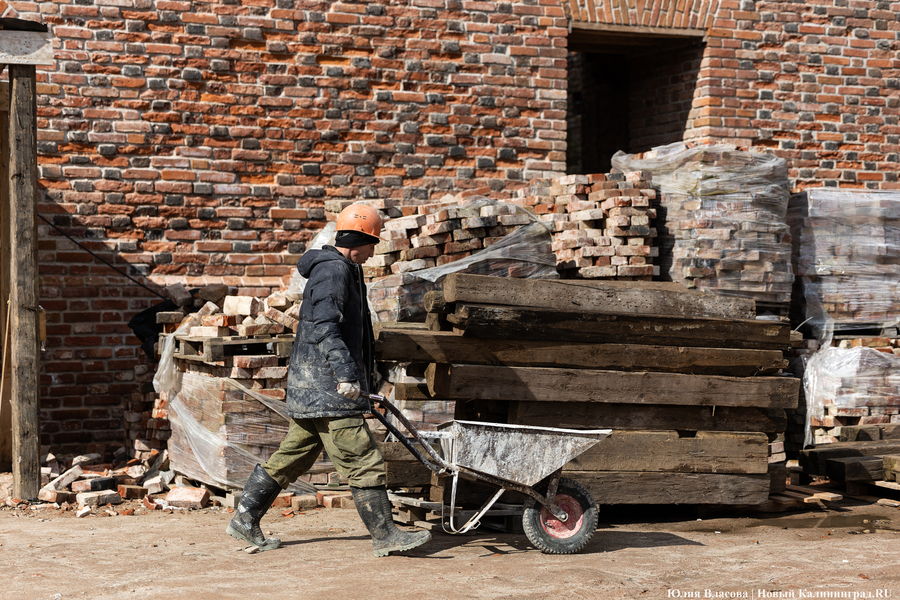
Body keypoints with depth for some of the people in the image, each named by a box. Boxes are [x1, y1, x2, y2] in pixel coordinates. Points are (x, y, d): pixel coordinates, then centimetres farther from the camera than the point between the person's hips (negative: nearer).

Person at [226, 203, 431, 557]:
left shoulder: (344, 269, 21)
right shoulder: (333, 270, -13)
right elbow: (325, 326, -26)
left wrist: (367, 372, 38)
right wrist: (345, 371, -36)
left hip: (310, 389, 11)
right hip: (327, 390, -11)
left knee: (293, 457, 15)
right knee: (363, 461, -7)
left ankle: (245, 520, 19)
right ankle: (385, 536, -2)